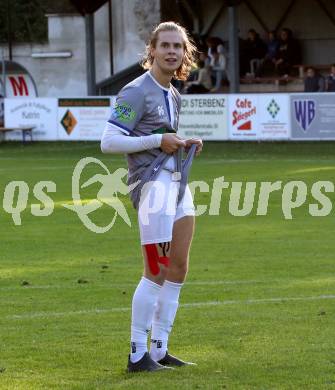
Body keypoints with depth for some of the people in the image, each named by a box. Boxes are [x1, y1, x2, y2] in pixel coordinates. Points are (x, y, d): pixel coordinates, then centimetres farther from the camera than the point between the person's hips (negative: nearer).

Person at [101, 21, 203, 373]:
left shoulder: (173, 95, 18)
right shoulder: (137, 92, -10)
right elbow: (109, 142, -16)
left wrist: (184, 144, 12)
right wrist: (158, 141, -16)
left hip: (177, 182, 9)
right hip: (153, 183, -9)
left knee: (178, 268, 9)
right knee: (156, 271, -11)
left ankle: (159, 350, 17)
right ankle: (137, 355, -5)